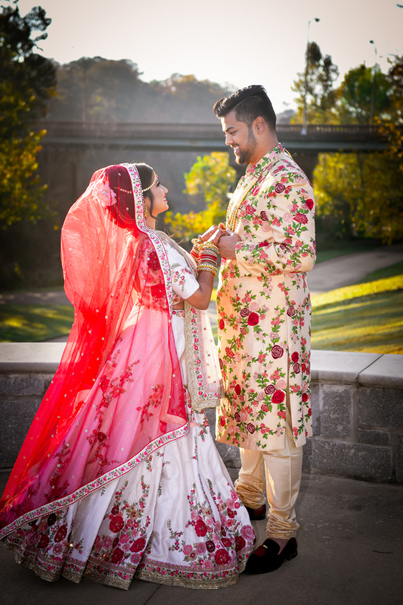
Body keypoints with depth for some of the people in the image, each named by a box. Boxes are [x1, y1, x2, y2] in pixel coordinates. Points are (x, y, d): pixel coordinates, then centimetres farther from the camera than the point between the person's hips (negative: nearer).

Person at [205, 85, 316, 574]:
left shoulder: (287, 180, -15)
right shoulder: (254, 175, 17)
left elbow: (302, 255, -22)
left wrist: (239, 250, -19)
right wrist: (222, 241, 10)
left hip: (273, 323, -10)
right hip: (244, 319, 10)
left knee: (276, 421, -5)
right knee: (248, 409, 20)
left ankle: (282, 532, 5)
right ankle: (250, 495, 37)